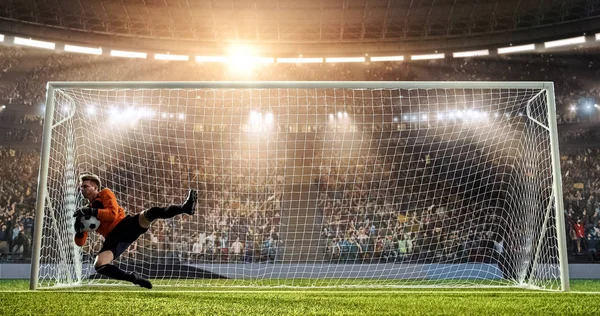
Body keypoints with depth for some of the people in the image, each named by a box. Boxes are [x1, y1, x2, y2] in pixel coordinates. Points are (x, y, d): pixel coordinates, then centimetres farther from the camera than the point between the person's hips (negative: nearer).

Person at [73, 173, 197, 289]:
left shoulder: (105, 193, 11)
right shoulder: (86, 212, 21)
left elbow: (113, 214, -7)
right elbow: (80, 242, 16)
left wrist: (92, 212, -16)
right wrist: (79, 231, -6)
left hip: (126, 225, -3)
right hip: (113, 238, 3)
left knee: (152, 212, -31)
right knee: (99, 266, -22)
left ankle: (185, 207, -35)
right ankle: (134, 278, -7)